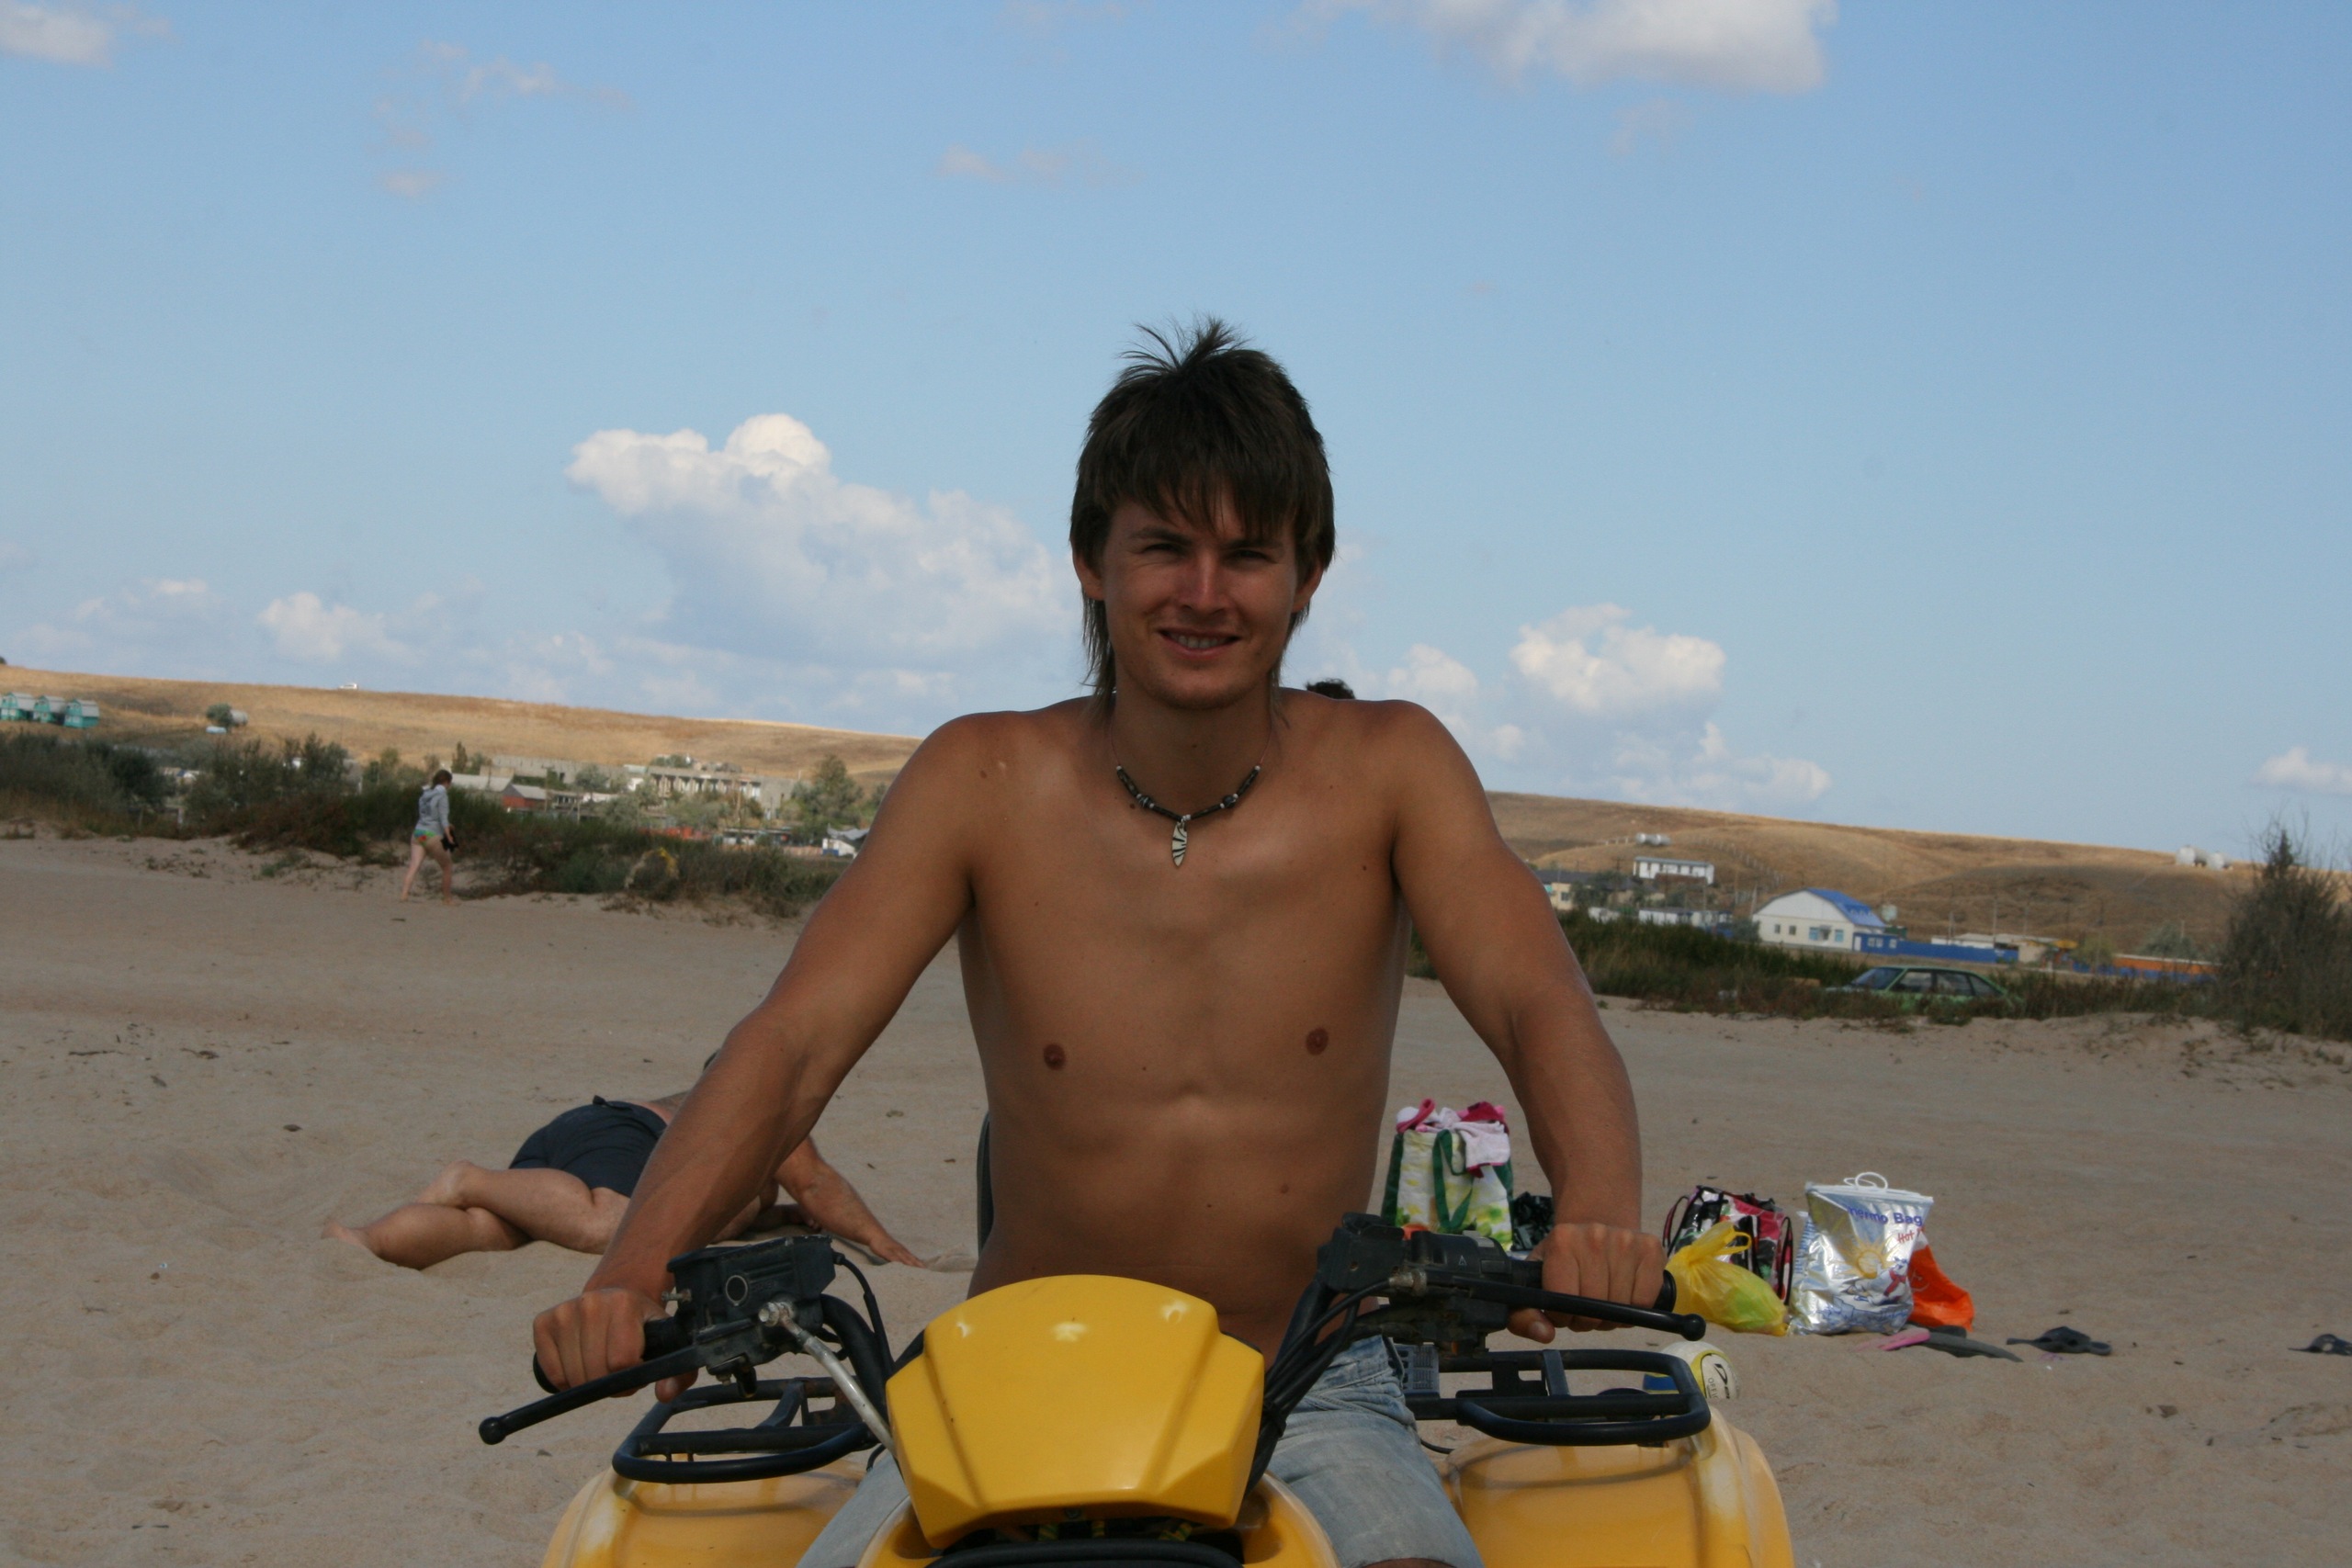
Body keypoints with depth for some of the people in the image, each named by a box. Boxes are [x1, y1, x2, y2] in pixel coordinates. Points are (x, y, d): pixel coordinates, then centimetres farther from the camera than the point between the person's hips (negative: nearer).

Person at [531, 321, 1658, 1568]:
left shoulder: (1387, 772, -1)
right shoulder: (984, 784, -1)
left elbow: (1536, 1004, -13)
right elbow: (792, 1041, -9)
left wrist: (1596, 1212, -36)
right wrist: (631, 1275, -27)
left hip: (1310, 1396, -1)